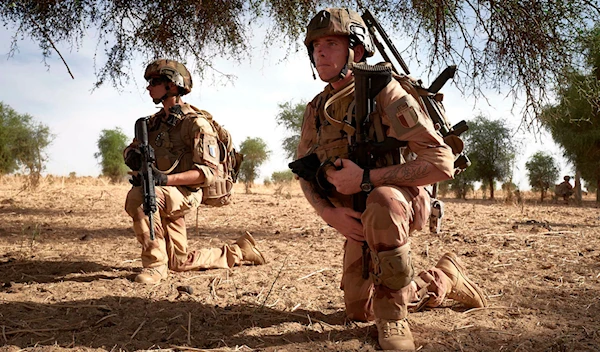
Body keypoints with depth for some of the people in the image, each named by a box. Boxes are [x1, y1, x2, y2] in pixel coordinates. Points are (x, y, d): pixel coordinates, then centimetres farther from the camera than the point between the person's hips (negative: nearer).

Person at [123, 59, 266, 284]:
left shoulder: (196, 123, -13)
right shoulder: (155, 122, 11)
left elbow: (208, 172, -20)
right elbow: (131, 149, 16)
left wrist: (166, 178, -31)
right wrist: (133, 156, -11)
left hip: (186, 193, -8)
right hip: (164, 196, 8)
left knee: (138, 196, -35)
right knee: (180, 262, 12)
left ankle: (155, 264, -22)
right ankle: (238, 252, 27)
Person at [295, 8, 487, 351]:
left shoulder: (384, 91, -20)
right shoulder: (316, 109, 0)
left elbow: (442, 162, -28)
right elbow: (305, 173, 6)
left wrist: (365, 178, -32)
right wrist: (331, 213, -14)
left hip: (401, 201, -7)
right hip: (359, 219, 7)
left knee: (381, 203, -43)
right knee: (360, 311, 16)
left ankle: (393, 318, -23)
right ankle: (444, 278, 35)